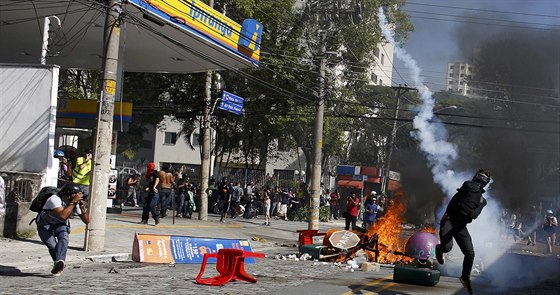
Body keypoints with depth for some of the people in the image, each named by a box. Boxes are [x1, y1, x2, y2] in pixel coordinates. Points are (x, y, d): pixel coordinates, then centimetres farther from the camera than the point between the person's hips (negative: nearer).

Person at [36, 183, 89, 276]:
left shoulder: (76, 204, -12)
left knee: (64, 237, -31)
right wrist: (73, 202, -43)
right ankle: (59, 265, 2)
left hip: (60, 225, 3)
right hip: (45, 225, -3)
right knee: (52, 246, -25)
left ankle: (59, 262, -44)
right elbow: (63, 215, -45)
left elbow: (86, 221, -11)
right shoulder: (55, 199, -30)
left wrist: (82, 208, -27)